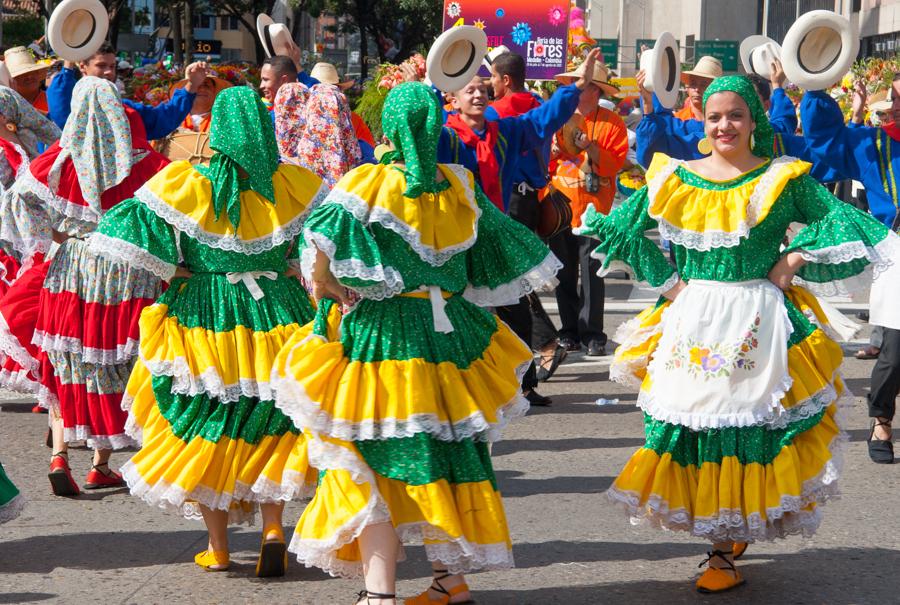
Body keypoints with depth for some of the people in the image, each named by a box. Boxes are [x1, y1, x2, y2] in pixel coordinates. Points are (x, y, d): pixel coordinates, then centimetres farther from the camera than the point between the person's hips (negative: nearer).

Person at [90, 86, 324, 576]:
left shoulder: (185, 184, -9)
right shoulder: (294, 185, -5)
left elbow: (131, 235, -12)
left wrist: (180, 272, -3)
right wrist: (285, 271, 5)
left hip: (204, 316, -1)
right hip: (277, 313, 1)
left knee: (205, 429, 12)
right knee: (269, 423, 17)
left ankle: (217, 548, 17)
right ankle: (273, 530, 2)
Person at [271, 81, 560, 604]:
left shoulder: (369, 184, -10)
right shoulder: (461, 185, 4)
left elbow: (321, 246, -25)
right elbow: (494, 262, 13)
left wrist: (324, 283, -8)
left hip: (380, 339, -4)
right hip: (451, 334, 4)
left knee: (377, 460, 1)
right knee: (449, 454, 15)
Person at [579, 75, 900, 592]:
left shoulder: (783, 178, -1)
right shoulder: (676, 178, 6)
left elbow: (841, 220, -4)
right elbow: (625, 226, 13)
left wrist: (795, 260, -11)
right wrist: (666, 279, 5)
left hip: (758, 322, -3)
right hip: (693, 319, 3)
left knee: (747, 425, -2)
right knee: (691, 425, 4)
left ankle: (726, 551, 8)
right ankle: (728, 540, 21)